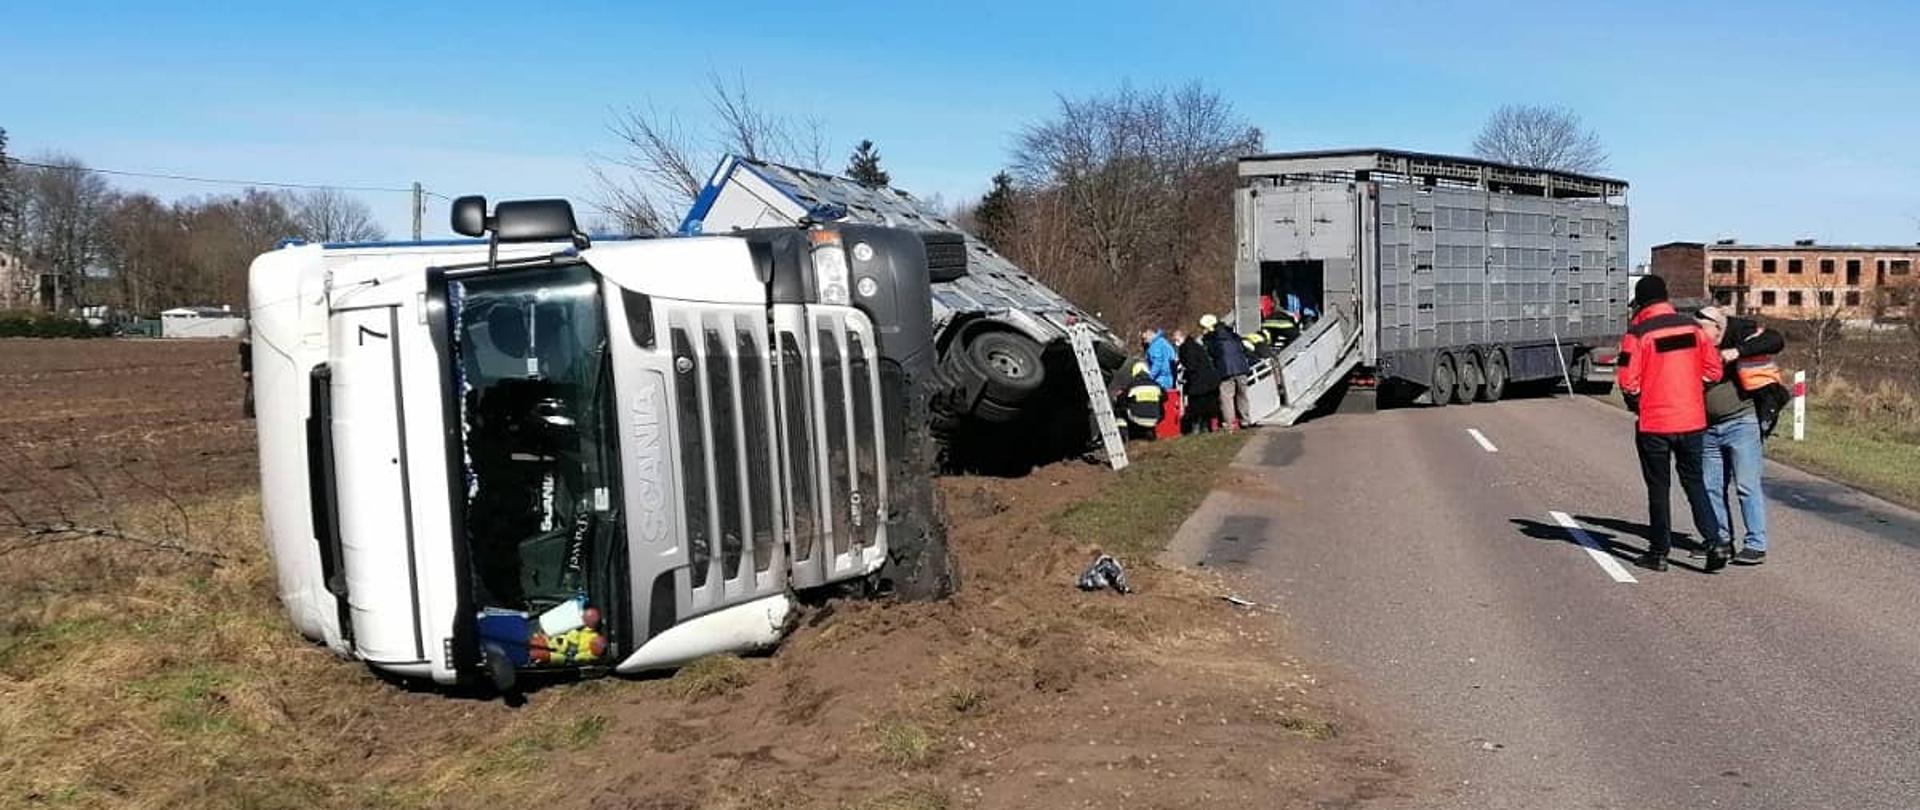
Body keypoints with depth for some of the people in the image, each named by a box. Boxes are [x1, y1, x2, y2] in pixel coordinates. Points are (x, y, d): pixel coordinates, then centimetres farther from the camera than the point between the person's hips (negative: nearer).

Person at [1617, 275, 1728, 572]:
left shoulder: (1637, 334, -12)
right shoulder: (1692, 327, 3)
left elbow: (1628, 381, -15)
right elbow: (1713, 370, 6)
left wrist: (1637, 405, 5)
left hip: (1654, 424, -4)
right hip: (1692, 420, 4)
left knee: (1659, 488, 7)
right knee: (1695, 482, 15)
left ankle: (1659, 552, 13)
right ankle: (1714, 541, 3)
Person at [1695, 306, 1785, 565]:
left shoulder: (1740, 334, -8)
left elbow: (1776, 341, -22)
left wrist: (1739, 352, -28)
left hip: (1742, 423, -7)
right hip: (1711, 427, 7)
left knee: (1747, 485, -7)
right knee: (1711, 486, 11)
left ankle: (1756, 545, -2)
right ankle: (1721, 541, 22)